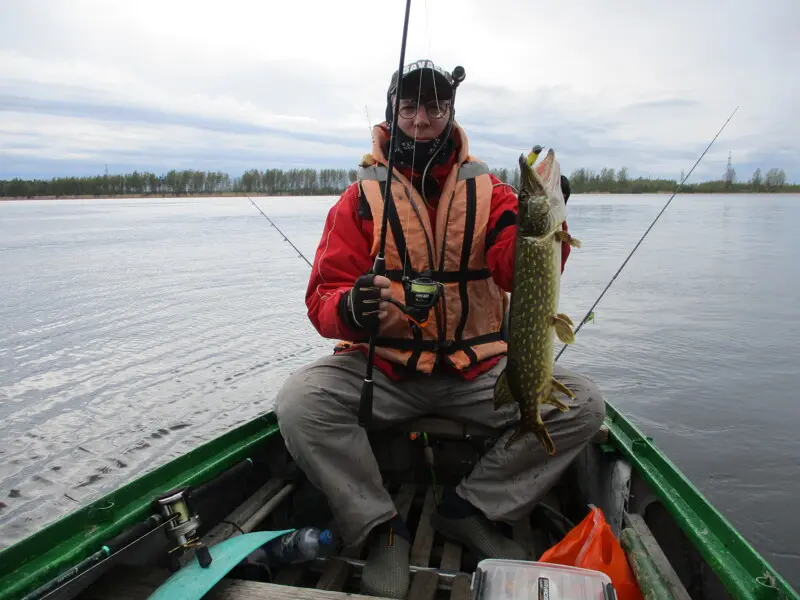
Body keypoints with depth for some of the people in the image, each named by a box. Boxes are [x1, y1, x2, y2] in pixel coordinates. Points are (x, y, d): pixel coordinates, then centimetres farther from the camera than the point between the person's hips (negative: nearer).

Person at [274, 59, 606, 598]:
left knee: (583, 405, -14)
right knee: (300, 401, -27)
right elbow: (323, 297, -5)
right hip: (384, 367, -1)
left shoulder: (487, 191, 5)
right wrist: (349, 310, -29)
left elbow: (523, 274, -11)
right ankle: (382, 528, -4)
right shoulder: (361, 199, 1)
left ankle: (468, 509, 2)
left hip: (479, 368, 2)